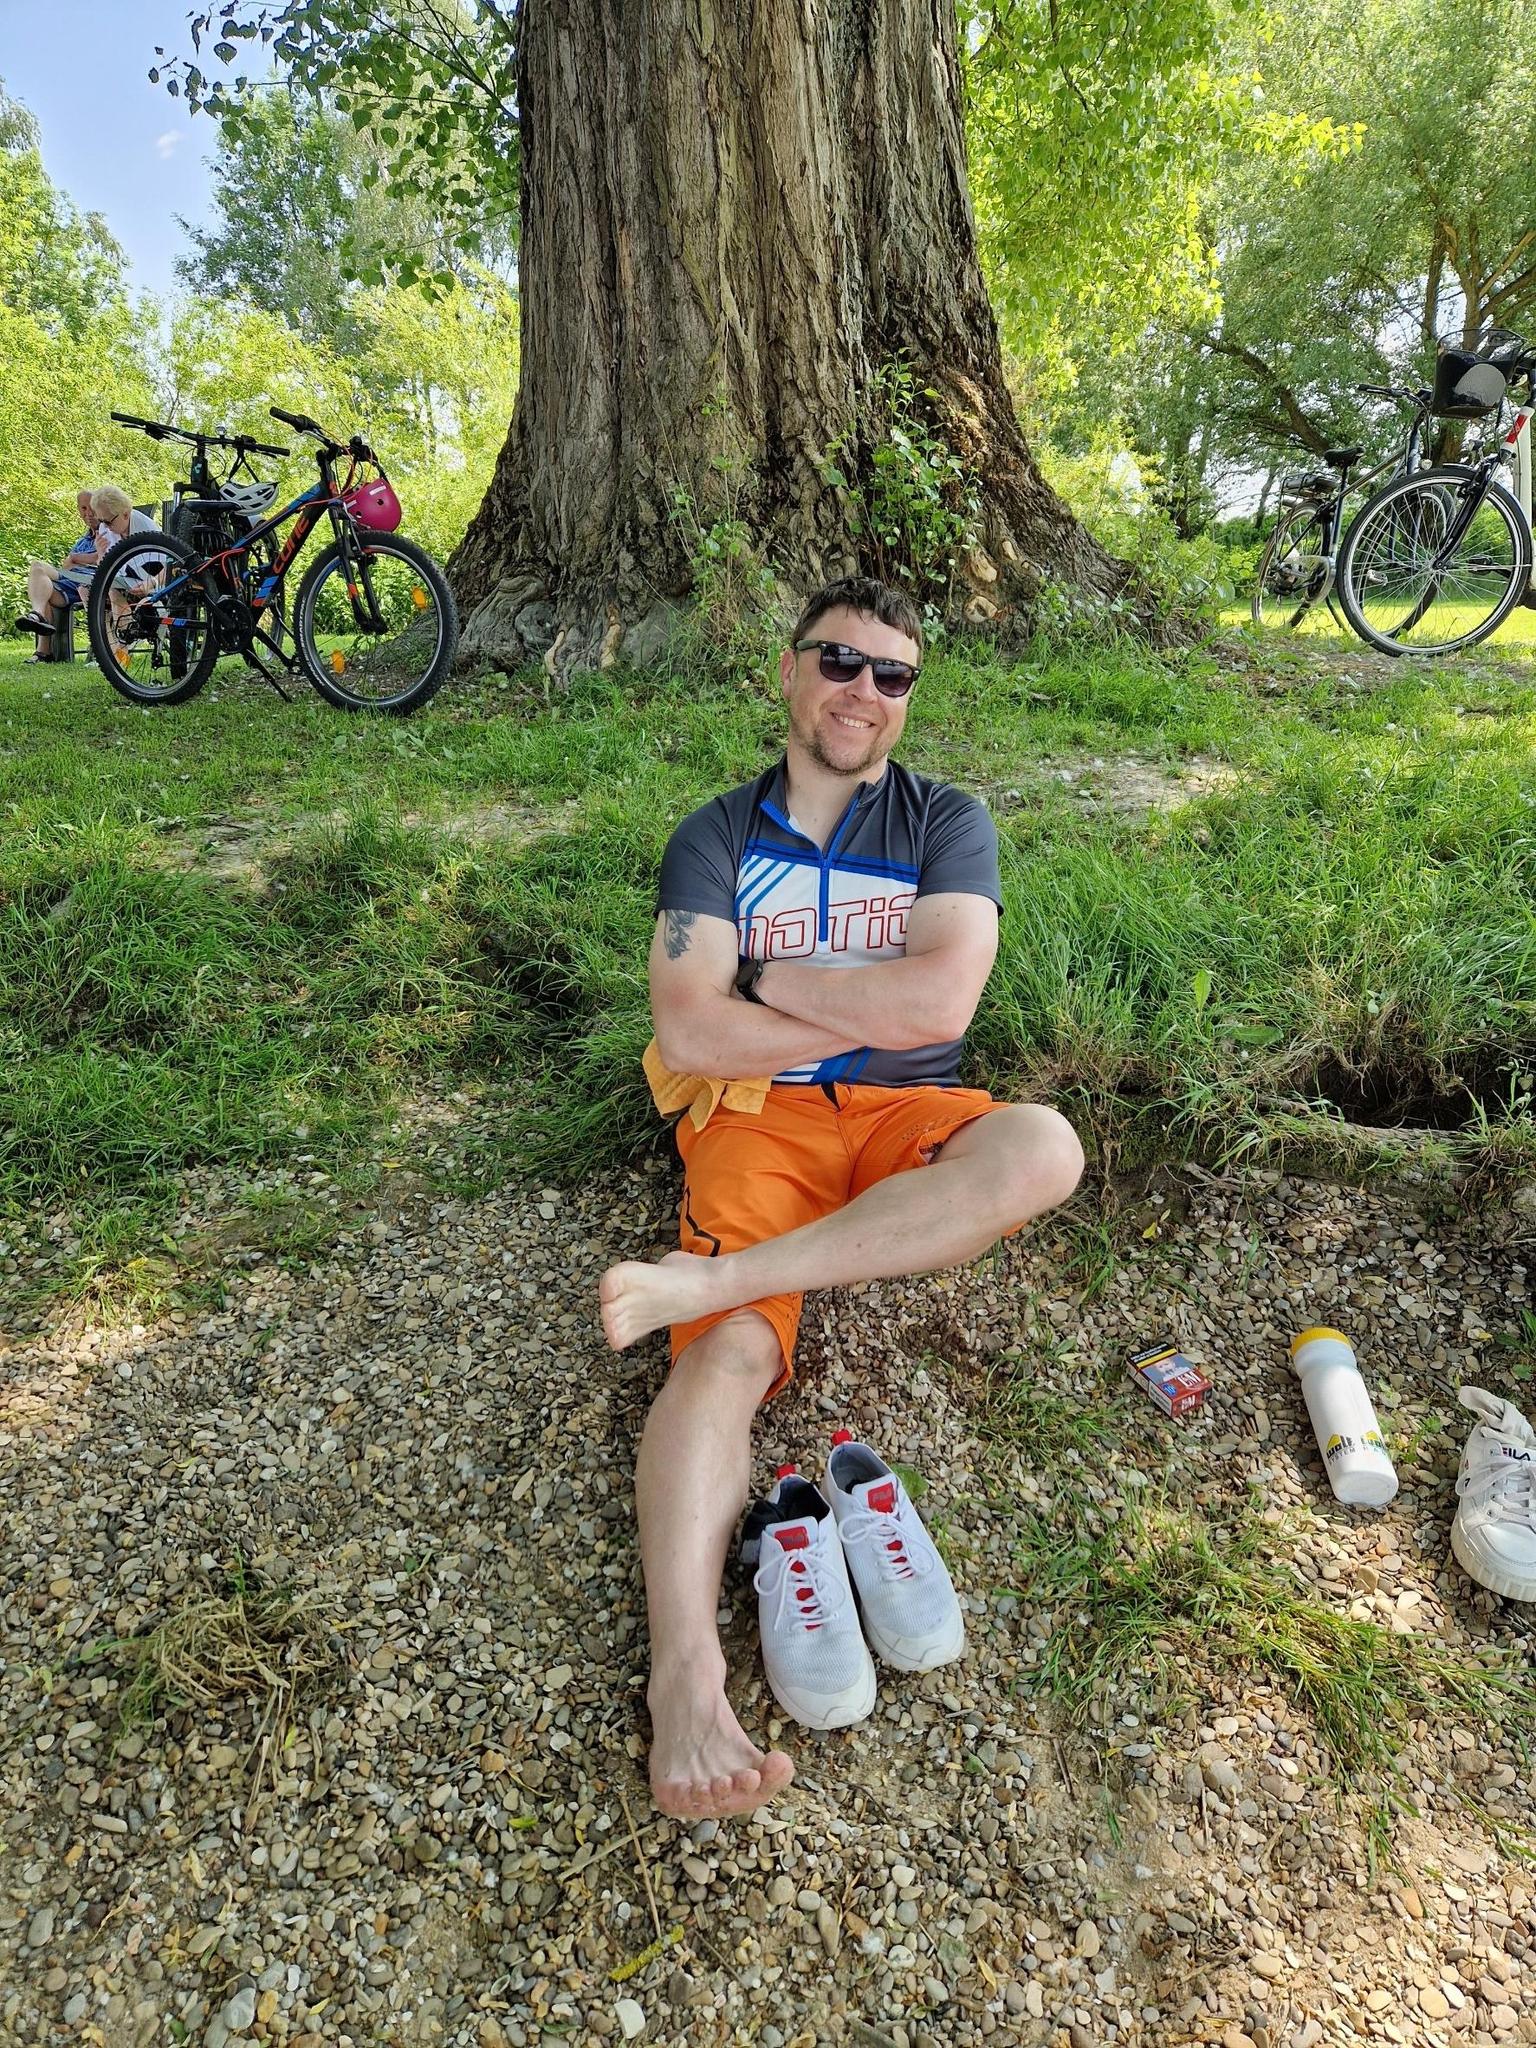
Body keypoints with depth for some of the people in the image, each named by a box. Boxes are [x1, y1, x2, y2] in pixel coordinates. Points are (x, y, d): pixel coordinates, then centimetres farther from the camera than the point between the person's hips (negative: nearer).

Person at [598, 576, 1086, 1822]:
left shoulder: (947, 821, 8)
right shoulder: (717, 835, 7)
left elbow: (942, 998, -11)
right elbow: (689, 1033, -9)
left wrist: (770, 980, -6)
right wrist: (876, 1008, -7)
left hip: (907, 1116, 1)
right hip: (758, 1119, -1)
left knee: (1042, 1149, -32)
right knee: (729, 1355, -28)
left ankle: (706, 1274, -29)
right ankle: (685, 1682, -35)